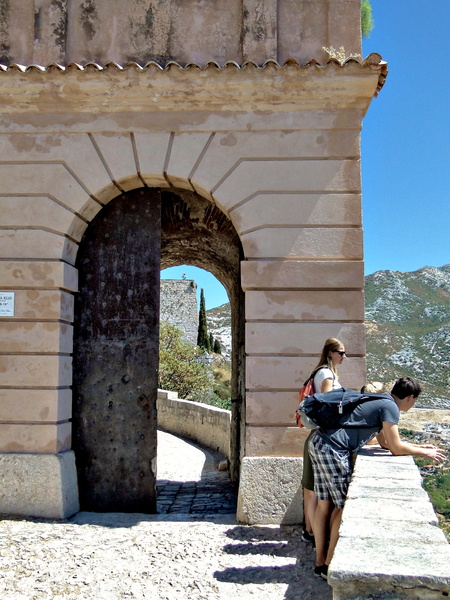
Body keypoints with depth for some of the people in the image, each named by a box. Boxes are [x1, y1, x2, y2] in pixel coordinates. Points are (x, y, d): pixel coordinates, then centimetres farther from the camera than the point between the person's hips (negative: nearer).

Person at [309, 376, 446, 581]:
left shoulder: (380, 402, 22)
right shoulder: (390, 407, -6)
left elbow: (385, 442, 29)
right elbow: (396, 448, -5)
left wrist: (418, 446, 30)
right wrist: (425, 453, 10)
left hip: (319, 442, 10)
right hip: (333, 449, -10)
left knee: (324, 504, 14)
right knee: (343, 506, 2)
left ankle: (320, 562, 22)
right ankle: (329, 565, 10)